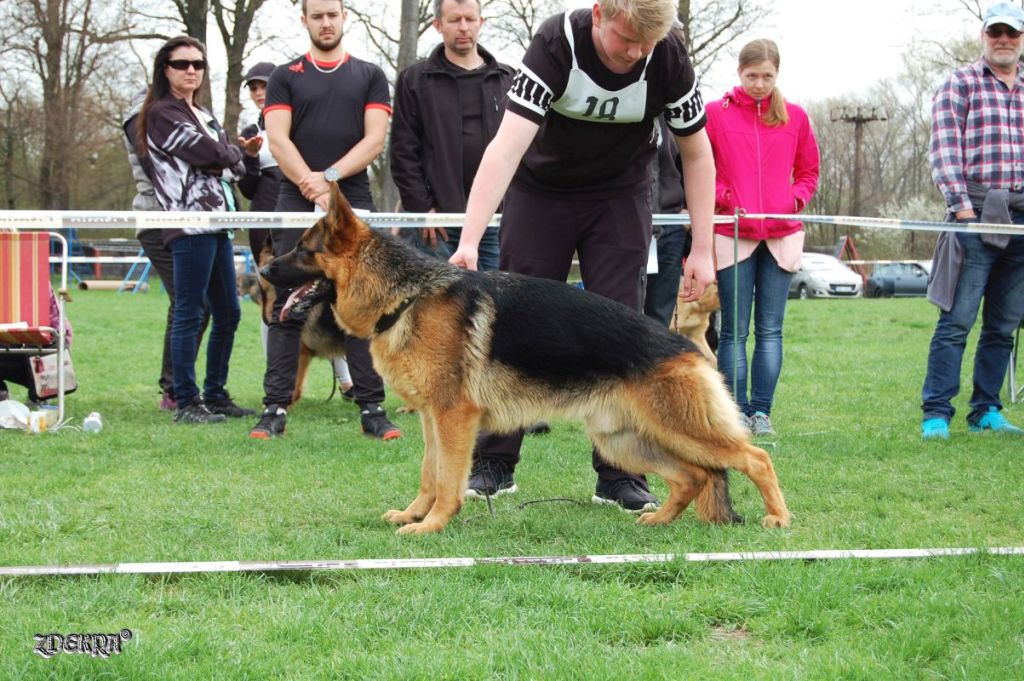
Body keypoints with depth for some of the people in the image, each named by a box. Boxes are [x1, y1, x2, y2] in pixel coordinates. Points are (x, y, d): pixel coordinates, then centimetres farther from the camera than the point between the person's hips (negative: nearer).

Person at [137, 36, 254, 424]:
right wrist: (232, 154, 6)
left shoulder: (204, 116, 23)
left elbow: (235, 169, 16)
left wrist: (223, 161, -5)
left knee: (228, 313, 10)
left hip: (216, 223, 9)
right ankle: (186, 402, -6)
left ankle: (215, 395, 18)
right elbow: (209, 152, -14)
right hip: (190, 223, -9)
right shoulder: (162, 114, -3)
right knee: (190, 313, -8)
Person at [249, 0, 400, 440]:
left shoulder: (370, 76, 12)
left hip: (354, 204, 0)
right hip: (296, 206, 0)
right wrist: (315, 190, -12)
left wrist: (329, 177, -11)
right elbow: (278, 141, 0)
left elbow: (374, 140, 1)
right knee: (287, 309, -3)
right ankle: (276, 408, -2)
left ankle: (371, 409, -2)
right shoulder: (285, 77, 11)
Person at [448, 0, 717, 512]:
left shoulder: (669, 59, -23)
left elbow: (696, 154, -8)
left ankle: (619, 472, 1)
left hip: (619, 196, 1)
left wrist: (702, 249, -10)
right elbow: (507, 144, -40)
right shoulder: (556, 44, -31)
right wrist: (469, 242, -48)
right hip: (541, 189, -1)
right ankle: (495, 464, 11)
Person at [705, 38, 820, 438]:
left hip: (781, 235, 2)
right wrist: (723, 198, -9)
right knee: (734, 330, -1)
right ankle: (738, 413, 1)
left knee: (770, 329, 2)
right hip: (732, 235, -2)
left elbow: (809, 171, 17)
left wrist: (796, 198, -2)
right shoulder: (715, 114, 2)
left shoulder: (794, 117, 9)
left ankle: (762, 411, 6)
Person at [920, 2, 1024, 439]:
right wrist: (960, 204, -15)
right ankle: (936, 415, -6)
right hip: (977, 215, -5)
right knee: (956, 321, -8)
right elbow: (945, 149, -5)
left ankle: (986, 412, 15)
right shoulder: (959, 85, 3)